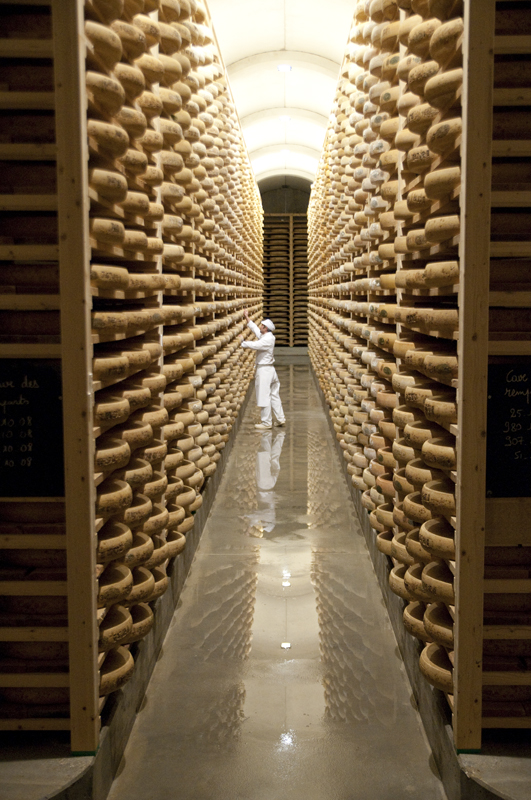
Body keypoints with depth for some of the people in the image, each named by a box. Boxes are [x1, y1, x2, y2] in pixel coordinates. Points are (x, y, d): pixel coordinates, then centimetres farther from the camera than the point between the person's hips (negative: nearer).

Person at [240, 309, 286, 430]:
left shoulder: (268, 339, -16)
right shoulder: (265, 336, 12)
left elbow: (255, 345, -24)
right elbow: (254, 328, 24)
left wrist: (243, 343, -12)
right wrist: (247, 317, 28)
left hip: (265, 369, -10)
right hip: (268, 369, 10)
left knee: (264, 396, -6)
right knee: (274, 395, 14)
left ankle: (266, 423, -3)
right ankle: (280, 419, 19)